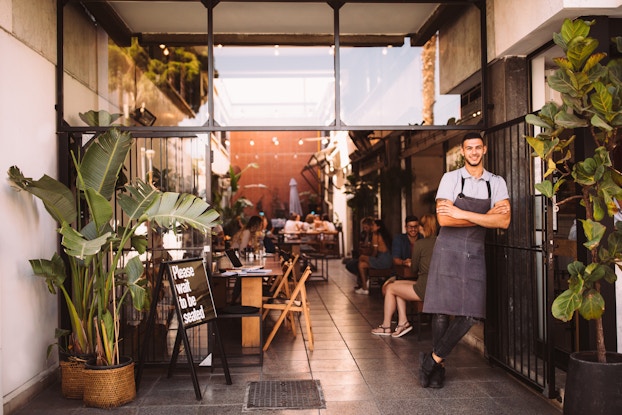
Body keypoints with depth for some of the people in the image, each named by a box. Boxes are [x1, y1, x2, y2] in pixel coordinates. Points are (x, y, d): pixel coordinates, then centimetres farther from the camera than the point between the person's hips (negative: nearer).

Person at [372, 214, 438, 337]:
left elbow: (414, 270, 0)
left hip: (425, 289, -8)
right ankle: (403, 321, 13)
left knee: (390, 288, 11)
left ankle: (386, 326, 19)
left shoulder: (419, 243, -11)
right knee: (396, 284, 20)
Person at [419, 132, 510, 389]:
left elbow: (504, 221, -8)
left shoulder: (497, 183, 7)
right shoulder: (451, 179, -1)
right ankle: (437, 367, 16)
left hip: (475, 253, 3)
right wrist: (486, 217, -10)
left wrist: (464, 214, -14)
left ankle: (433, 359, 12)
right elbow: (443, 219, -12)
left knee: (471, 314, -4)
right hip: (448, 249, -3)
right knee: (442, 310, -1)